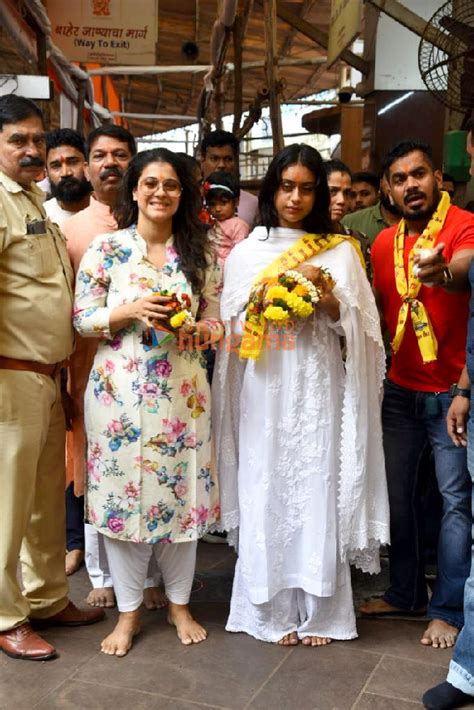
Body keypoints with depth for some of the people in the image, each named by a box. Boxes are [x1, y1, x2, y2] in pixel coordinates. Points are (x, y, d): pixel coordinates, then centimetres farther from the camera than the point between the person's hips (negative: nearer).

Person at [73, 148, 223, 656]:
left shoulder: (199, 252, 7)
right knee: (122, 493, 4)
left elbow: (216, 319, 10)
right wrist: (132, 312, -16)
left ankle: (179, 603, 27)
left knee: (182, 492, 7)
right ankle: (128, 610, 22)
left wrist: (195, 328, -11)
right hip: (119, 389, -1)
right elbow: (82, 319, -1)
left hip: (182, 391, 2)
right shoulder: (105, 248, 1)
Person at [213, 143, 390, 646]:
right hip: (264, 387, 1)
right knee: (265, 493, 3)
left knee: (318, 491, 1)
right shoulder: (246, 252, 10)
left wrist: (326, 295, -13)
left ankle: (318, 610, 16)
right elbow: (231, 325, 8)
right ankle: (272, 610, 17)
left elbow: (358, 325, 4)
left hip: (317, 387, -1)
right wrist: (262, 302, -10)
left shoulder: (340, 251, 8)